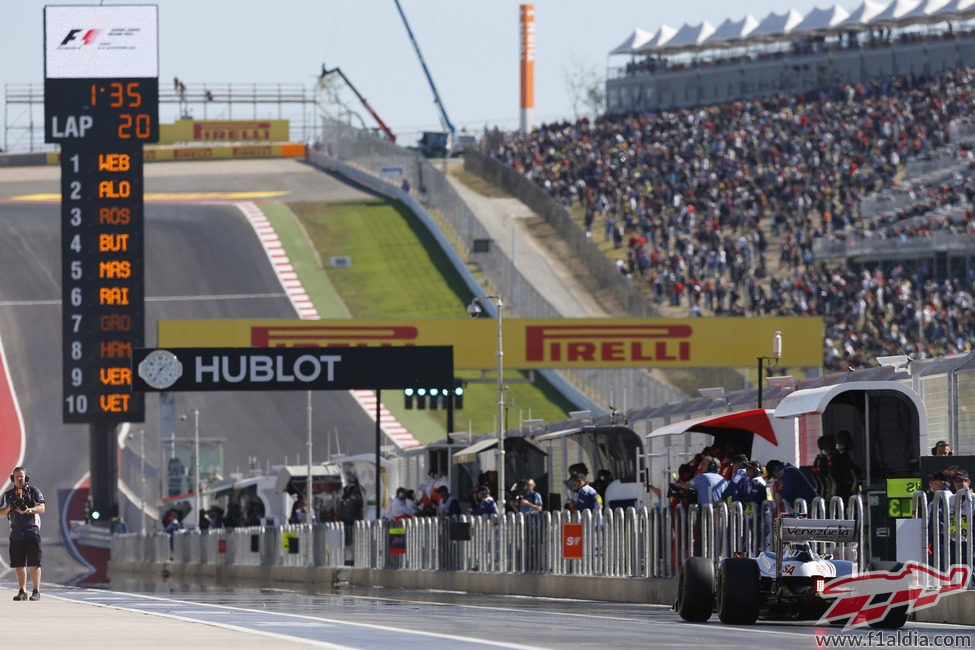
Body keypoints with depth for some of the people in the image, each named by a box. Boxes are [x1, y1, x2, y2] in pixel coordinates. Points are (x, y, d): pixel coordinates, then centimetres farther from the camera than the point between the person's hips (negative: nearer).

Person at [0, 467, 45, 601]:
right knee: (19, 565, 4)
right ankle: (22, 591, 10)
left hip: (32, 533, -4)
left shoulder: (33, 491, 3)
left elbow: (42, 508, -7)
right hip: (16, 533, 4)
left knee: (34, 564, -7)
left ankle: (36, 591, -4)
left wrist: (29, 510, -25)